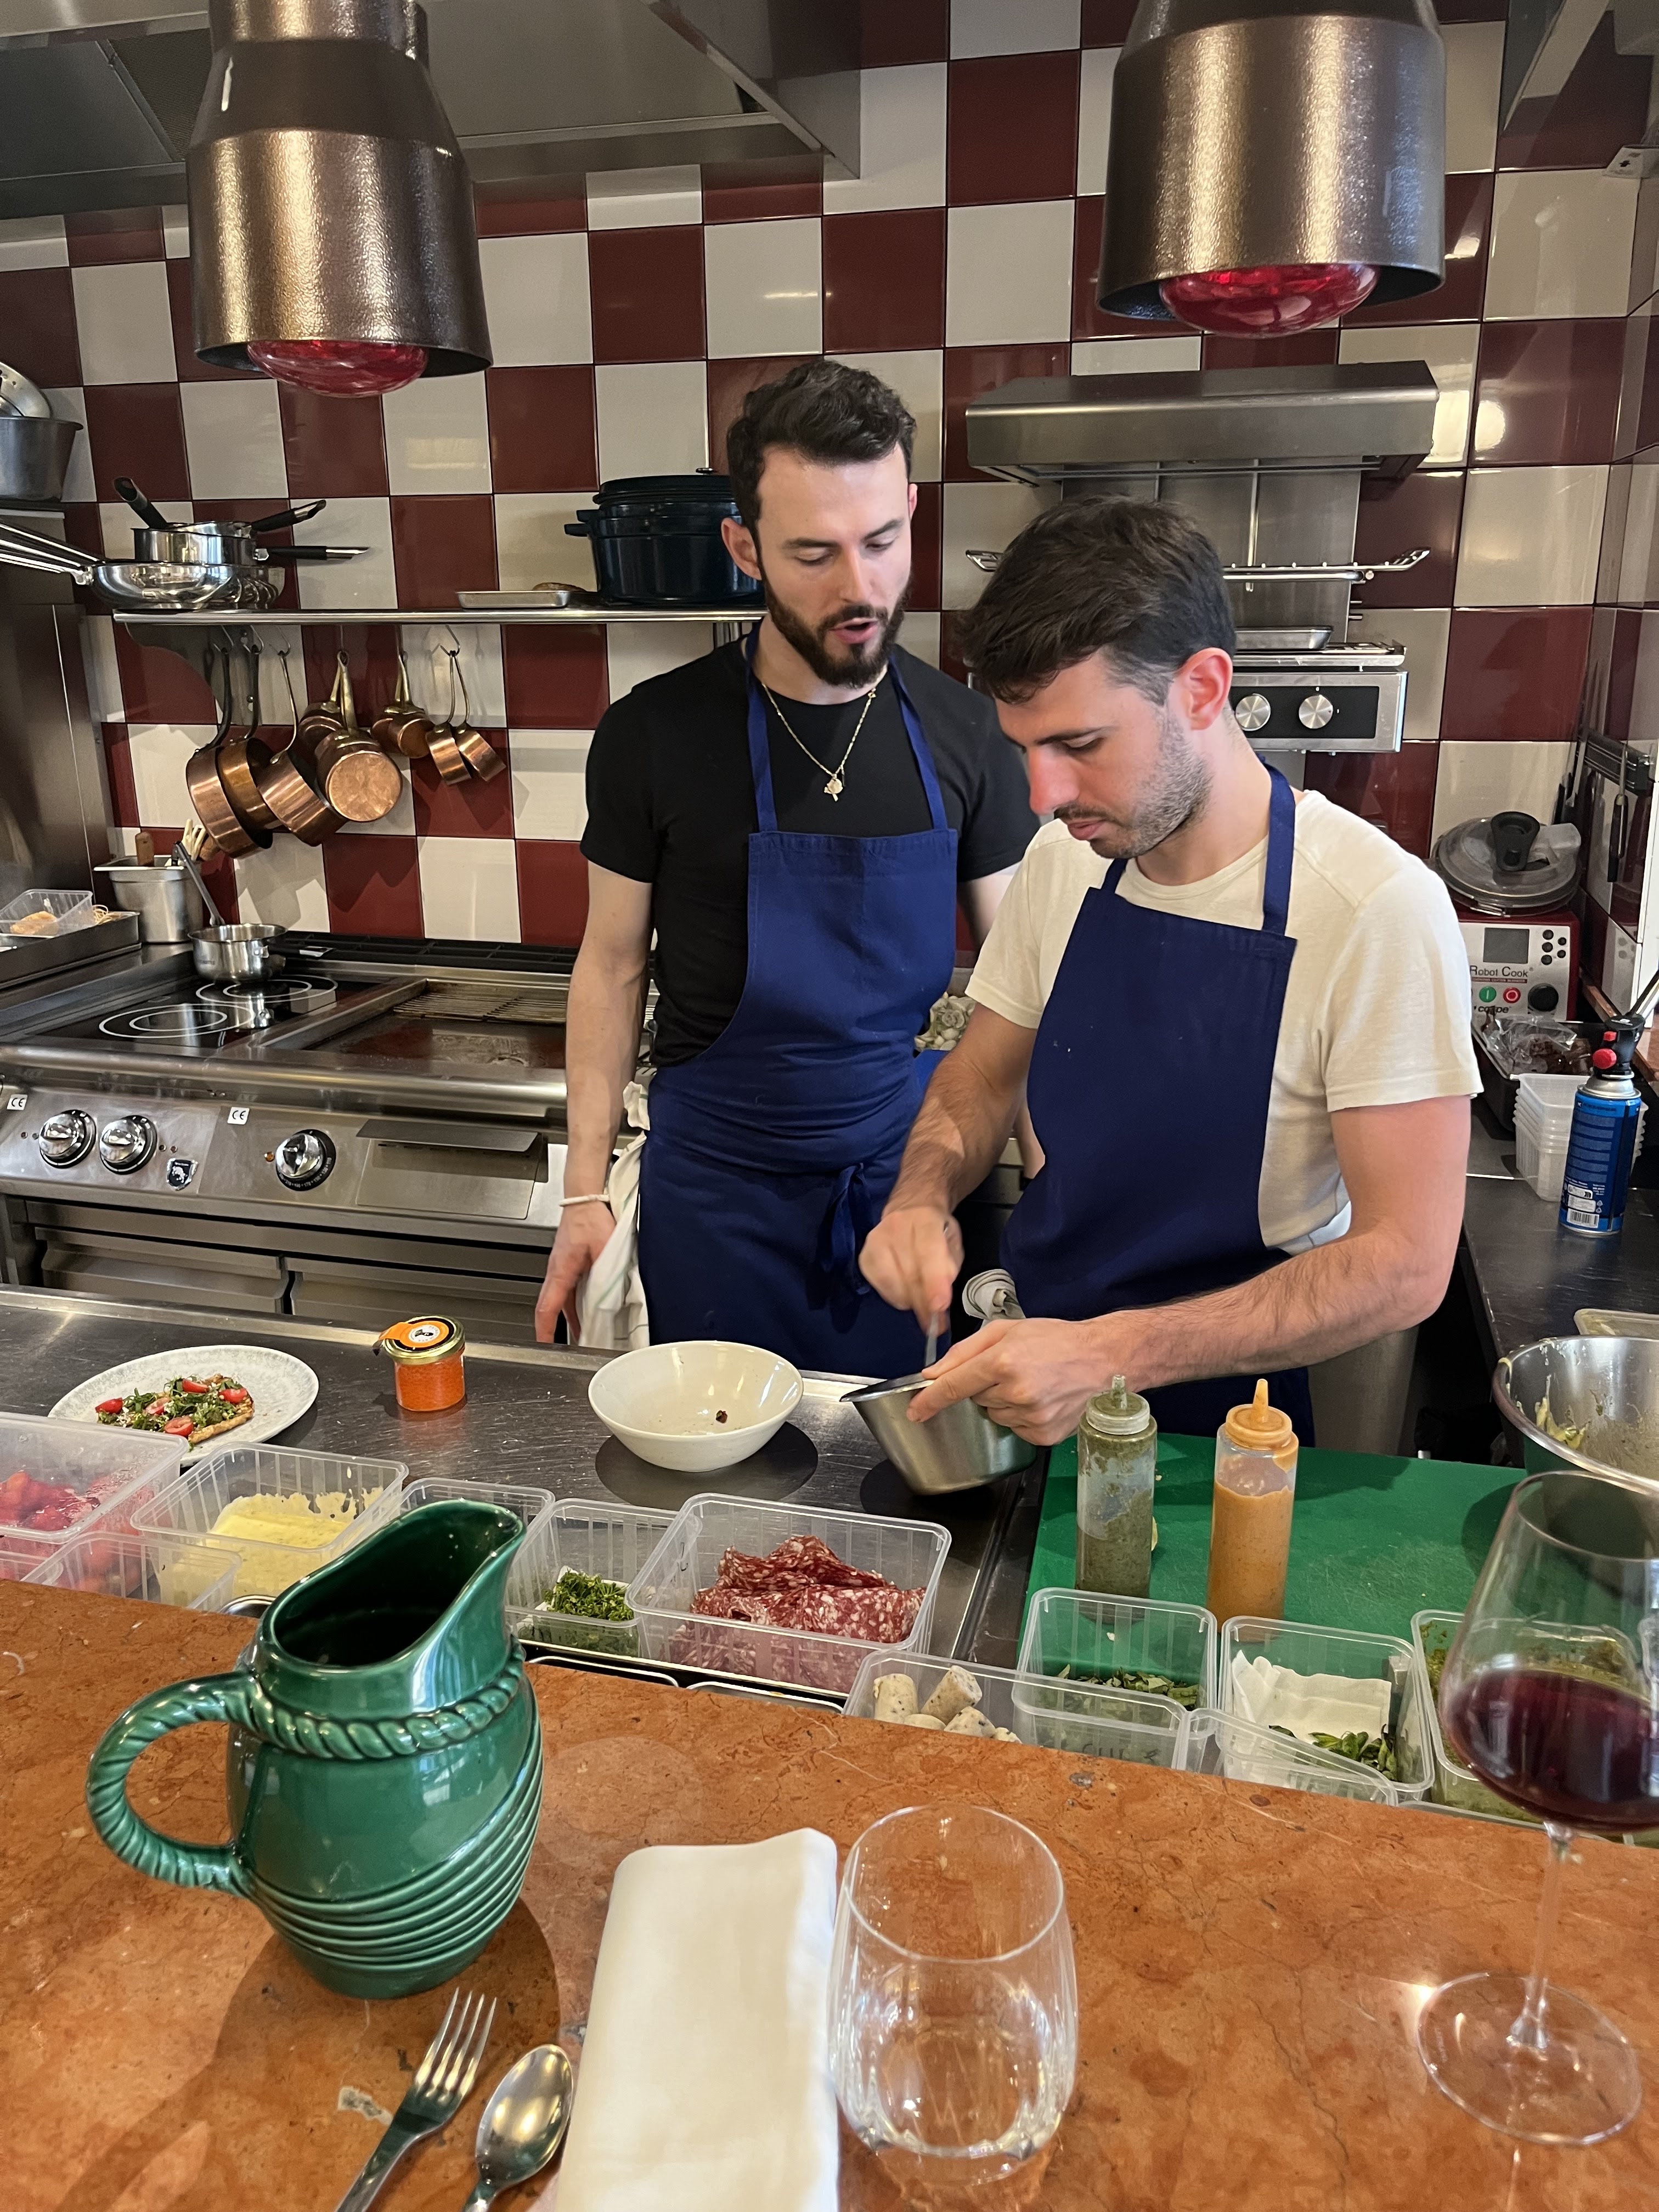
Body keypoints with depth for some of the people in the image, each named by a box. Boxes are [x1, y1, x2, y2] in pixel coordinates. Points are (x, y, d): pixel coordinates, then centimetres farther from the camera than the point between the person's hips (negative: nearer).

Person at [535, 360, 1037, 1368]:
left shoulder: (964, 731, -4)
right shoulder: (655, 734, -9)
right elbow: (614, 965, -1)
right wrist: (585, 1193, -3)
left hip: (909, 1171, 2)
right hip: (718, 1185, -1)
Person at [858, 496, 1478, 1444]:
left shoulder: (1381, 910, -22)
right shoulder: (1064, 856, -4)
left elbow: (1405, 1262, -22)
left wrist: (1110, 1352, -31)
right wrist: (924, 1195, -13)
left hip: (1225, 1413, -3)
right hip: (1037, 1350, 4)